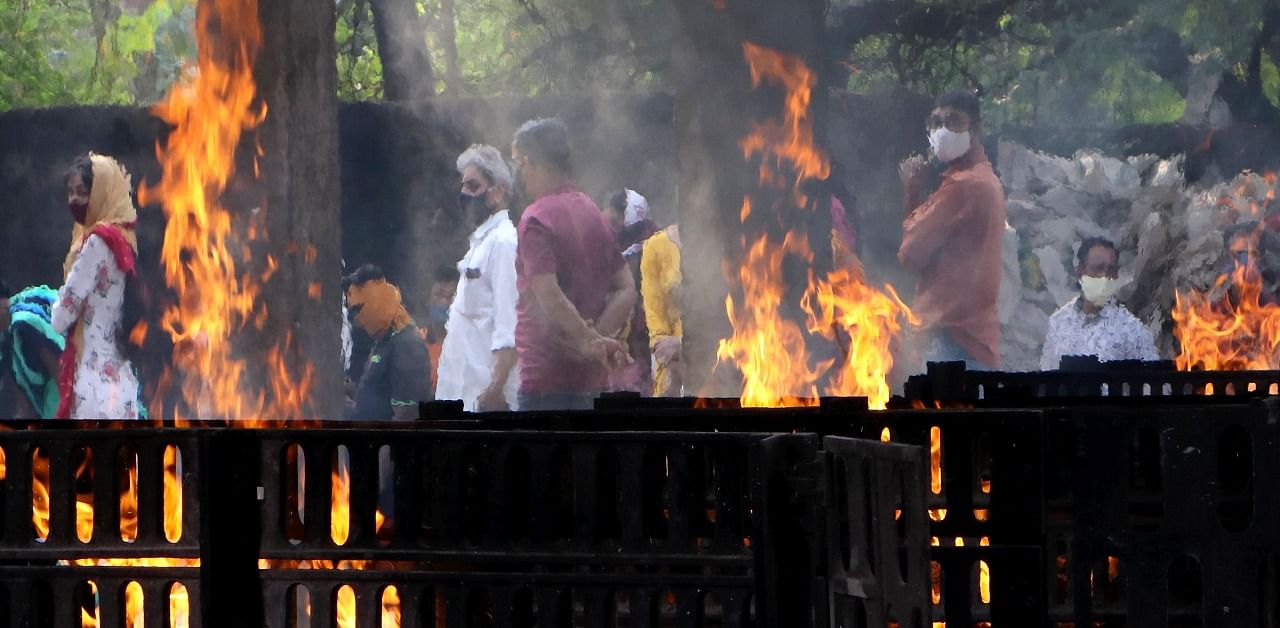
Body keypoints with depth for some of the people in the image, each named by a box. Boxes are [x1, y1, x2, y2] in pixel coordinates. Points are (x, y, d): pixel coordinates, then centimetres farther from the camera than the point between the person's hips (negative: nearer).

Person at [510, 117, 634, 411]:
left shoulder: (536, 219, -13)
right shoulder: (592, 213, 15)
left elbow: (550, 297, -24)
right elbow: (626, 290, 11)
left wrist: (590, 342, -20)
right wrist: (597, 336, -3)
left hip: (546, 374, -9)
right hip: (587, 377, 9)